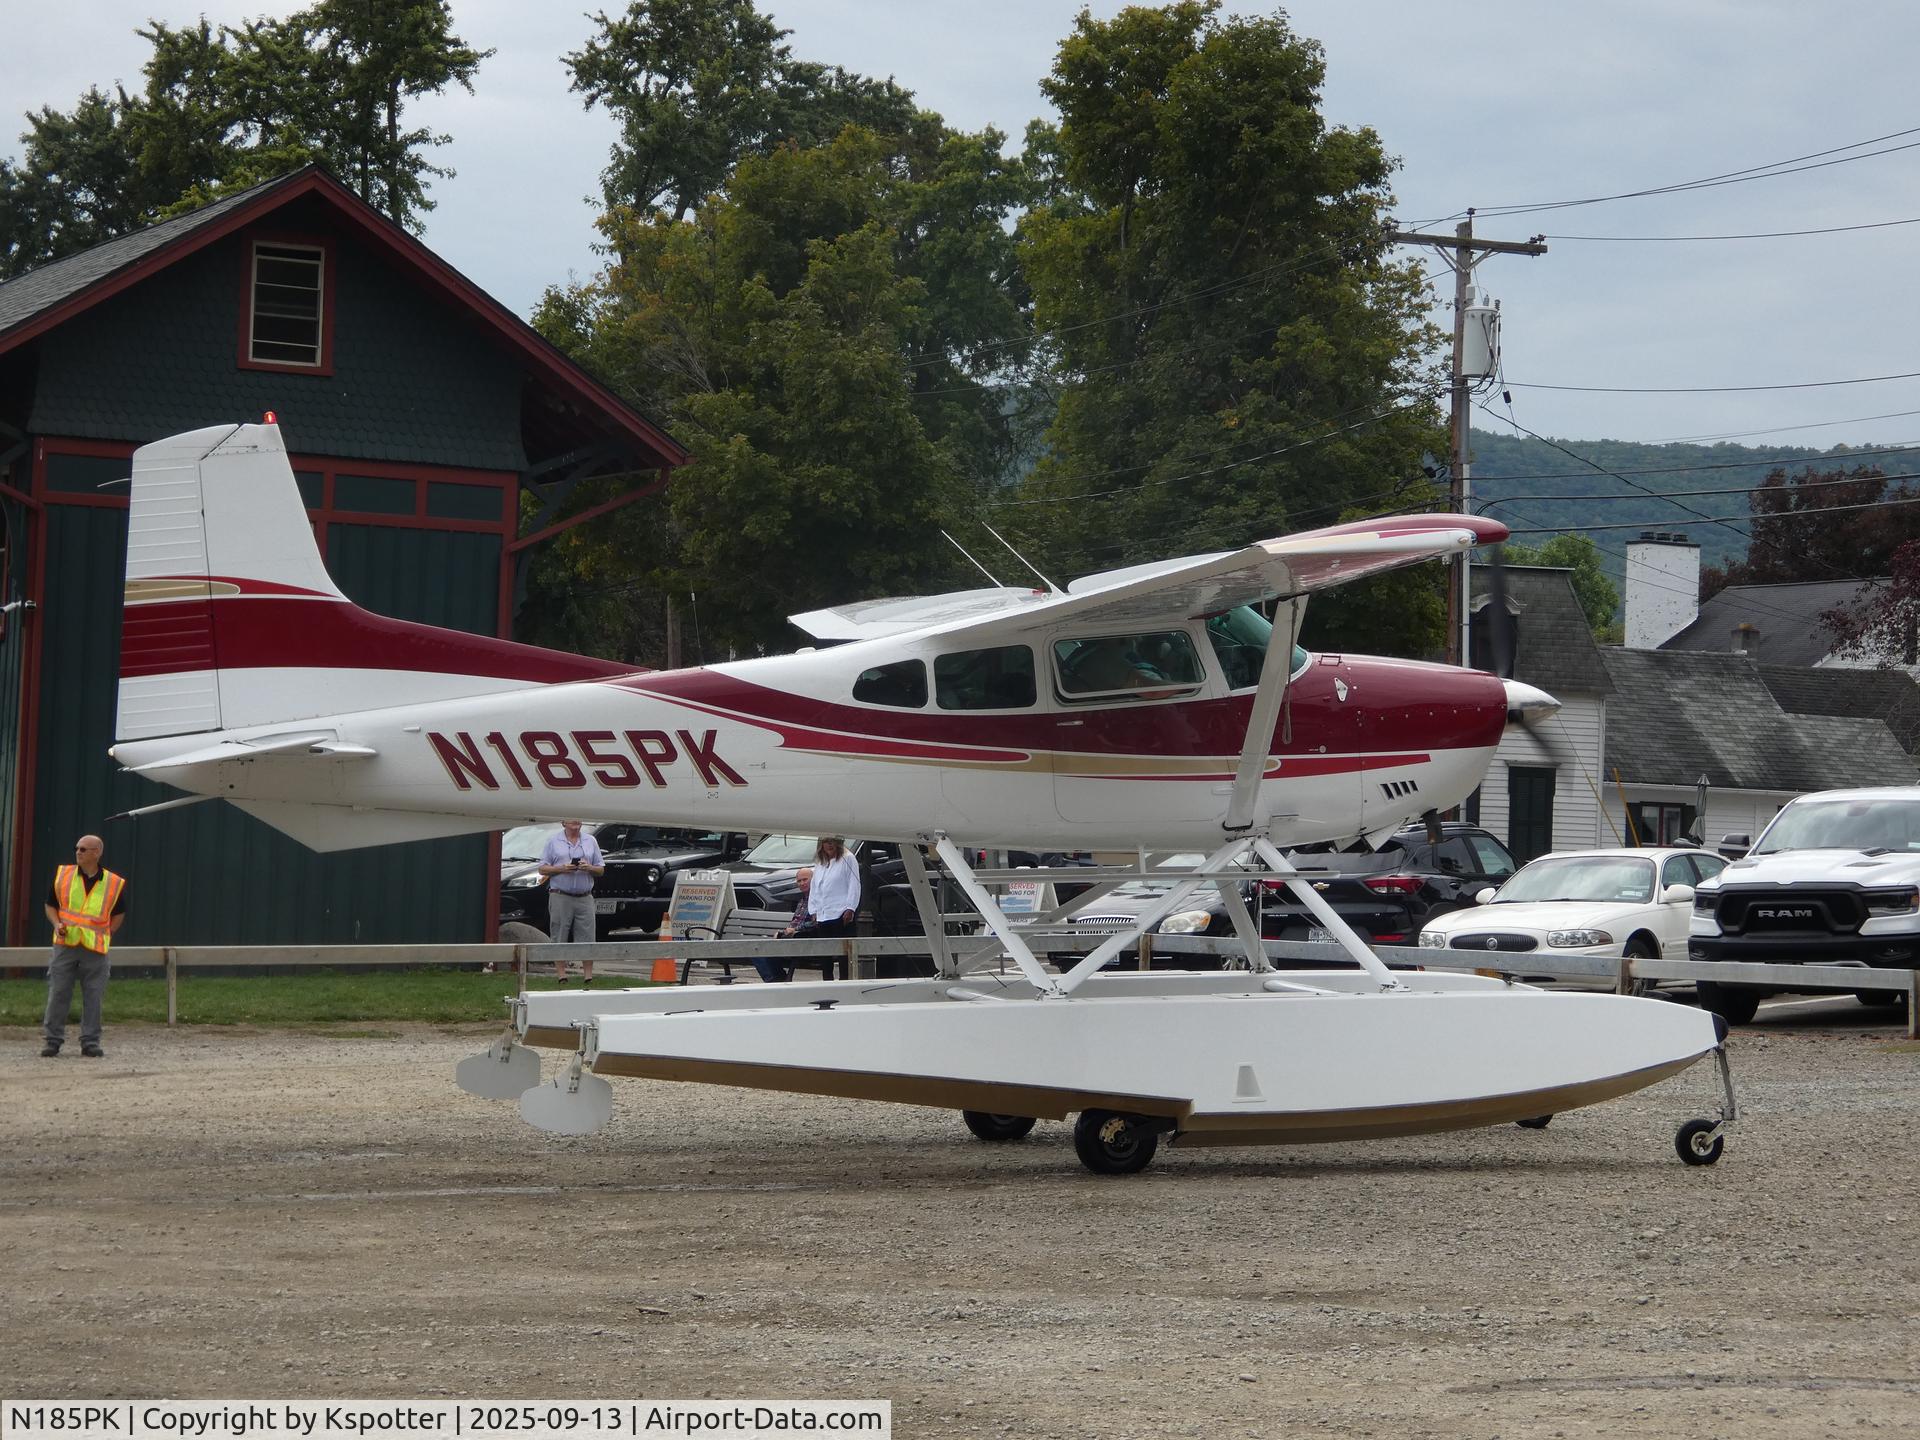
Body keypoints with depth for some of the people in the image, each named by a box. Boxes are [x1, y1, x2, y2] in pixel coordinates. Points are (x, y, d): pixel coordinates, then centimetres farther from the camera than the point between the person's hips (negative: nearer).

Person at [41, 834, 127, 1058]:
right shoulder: (62, 875, 5)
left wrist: (105, 934, 3)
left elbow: (119, 914, 14)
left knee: (93, 996, 2)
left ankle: (90, 1042, 10)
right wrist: (57, 924, -5)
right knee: (58, 992, 0)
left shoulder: (114, 883, 1)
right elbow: (50, 904, 13)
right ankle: (52, 1040, 9)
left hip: (96, 948, -1)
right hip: (65, 944, 1)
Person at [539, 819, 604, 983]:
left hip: (584, 898, 2)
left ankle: (588, 976, 1)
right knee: (559, 939, -2)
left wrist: (589, 868, -8)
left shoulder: (591, 841, 13)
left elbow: (601, 870, 13)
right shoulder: (553, 841, 7)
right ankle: (561, 975, 2)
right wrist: (562, 868, -12)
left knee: (587, 938, -1)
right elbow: (543, 869, 3)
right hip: (560, 897, -2)